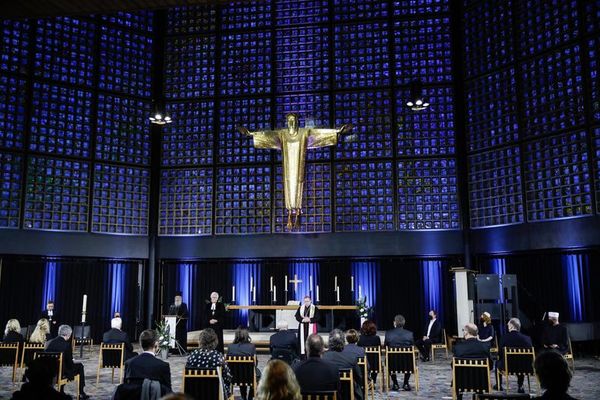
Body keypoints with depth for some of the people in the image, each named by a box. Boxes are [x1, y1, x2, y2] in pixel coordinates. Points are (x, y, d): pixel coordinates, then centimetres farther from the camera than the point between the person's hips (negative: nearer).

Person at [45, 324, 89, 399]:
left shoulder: (50, 342, -1)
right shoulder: (66, 344, -16)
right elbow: (69, 362, -12)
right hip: (62, 372, -6)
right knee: (80, 366, 18)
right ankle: (81, 393, 22)